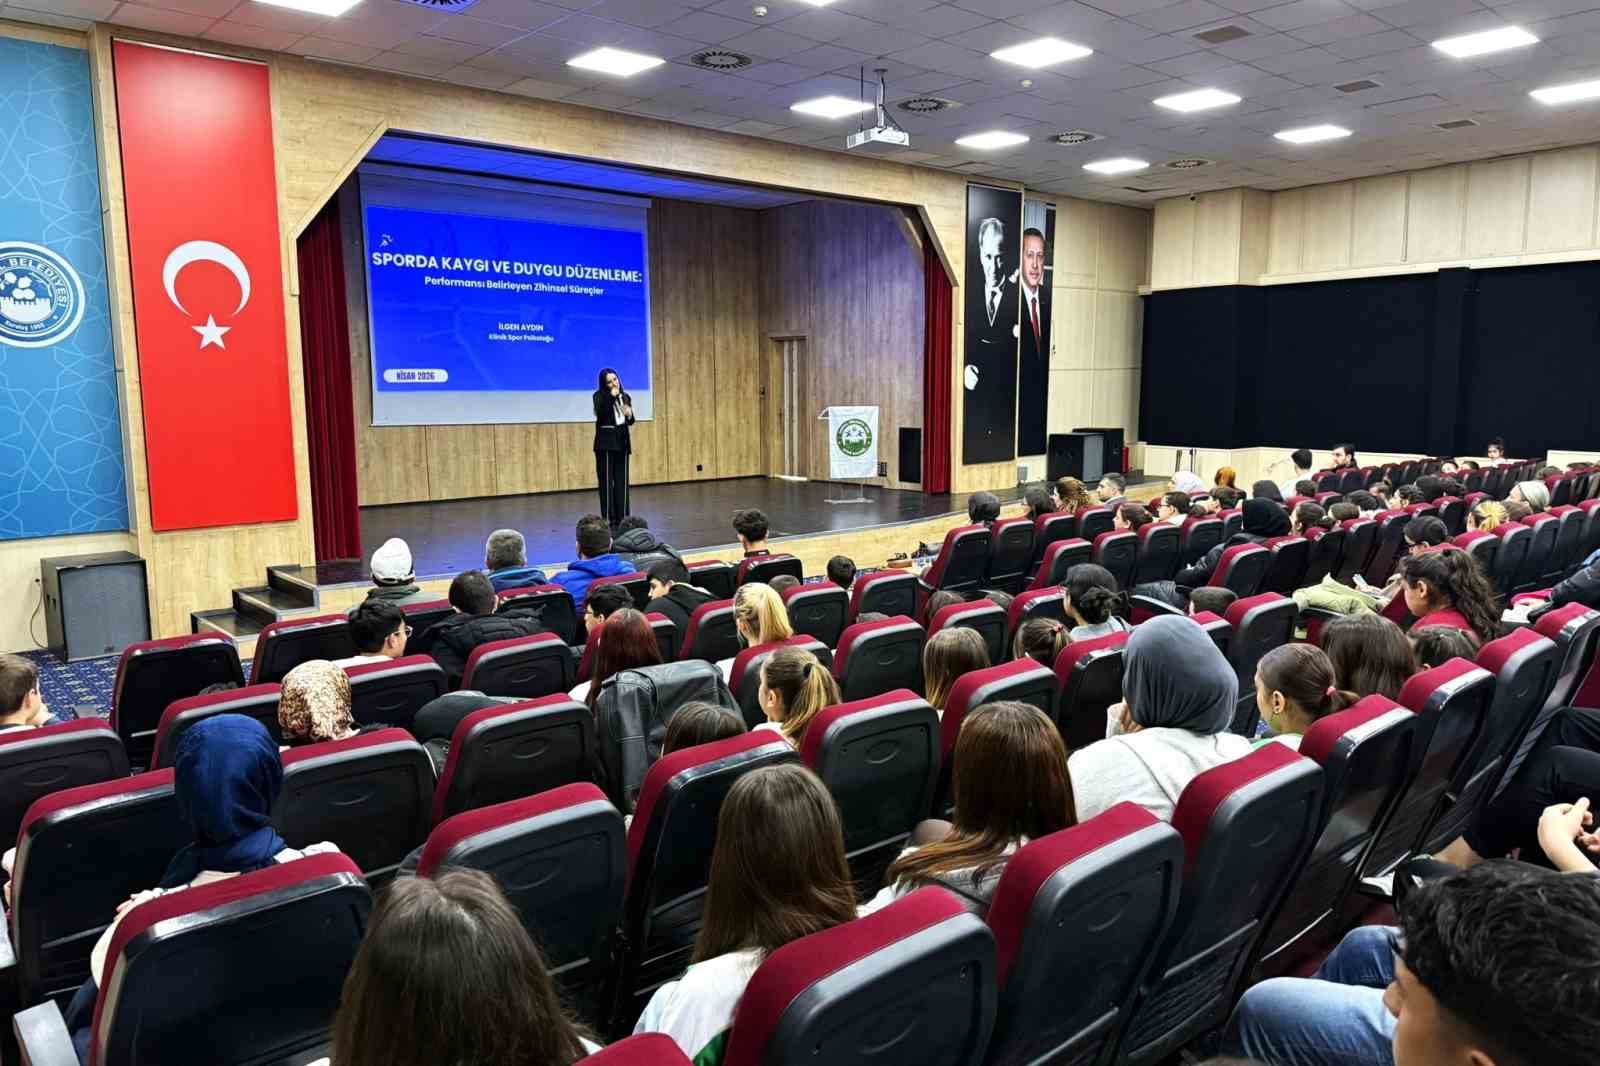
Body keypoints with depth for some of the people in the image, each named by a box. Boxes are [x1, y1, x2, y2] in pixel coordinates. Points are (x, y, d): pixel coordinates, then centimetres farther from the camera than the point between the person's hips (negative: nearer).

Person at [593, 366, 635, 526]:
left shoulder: (625, 397, 12)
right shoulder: (600, 396, -4)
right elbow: (600, 413, -21)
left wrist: (629, 415, -6)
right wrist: (612, 396, -19)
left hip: (622, 441, 5)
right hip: (606, 441, -5)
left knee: (622, 479, 6)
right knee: (606, 479, -4)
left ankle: (622, 516, 11)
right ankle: (608, 516, -1)